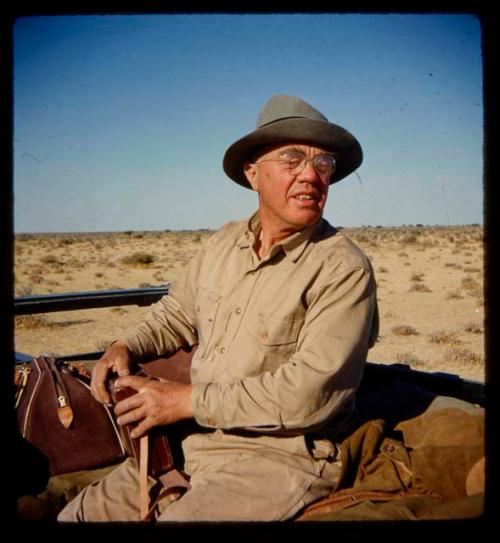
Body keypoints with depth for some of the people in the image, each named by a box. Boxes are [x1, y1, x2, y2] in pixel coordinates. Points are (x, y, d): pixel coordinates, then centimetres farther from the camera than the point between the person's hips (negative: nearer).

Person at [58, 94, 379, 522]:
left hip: (281, 458, -6)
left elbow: (309, 393, -23)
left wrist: (188, 400, -18)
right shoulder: (224, 243, 6)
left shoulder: (344, 270, -16)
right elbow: (177, 314, 23)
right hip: (194, 444, 6)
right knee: (77, 516, 5)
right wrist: (126, 347, 3)